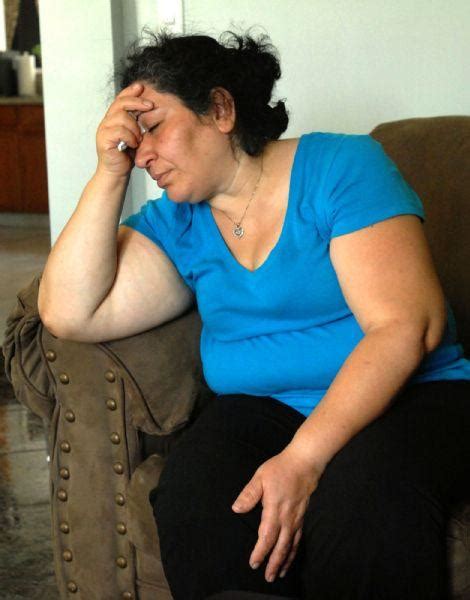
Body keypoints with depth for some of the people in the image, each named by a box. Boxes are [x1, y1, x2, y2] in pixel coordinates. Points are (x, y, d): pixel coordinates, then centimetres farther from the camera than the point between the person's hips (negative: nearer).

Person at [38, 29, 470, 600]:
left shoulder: (342, 167, -5)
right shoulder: (175, 222, 10)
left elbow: (408, 326, -16)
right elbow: (68, 314, -1)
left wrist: (304, 457, -25)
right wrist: (110, 173, -4)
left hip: (408, 396, -3)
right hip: (262, 410, 3)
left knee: (366, 487, -37)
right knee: (194, 494, -30)